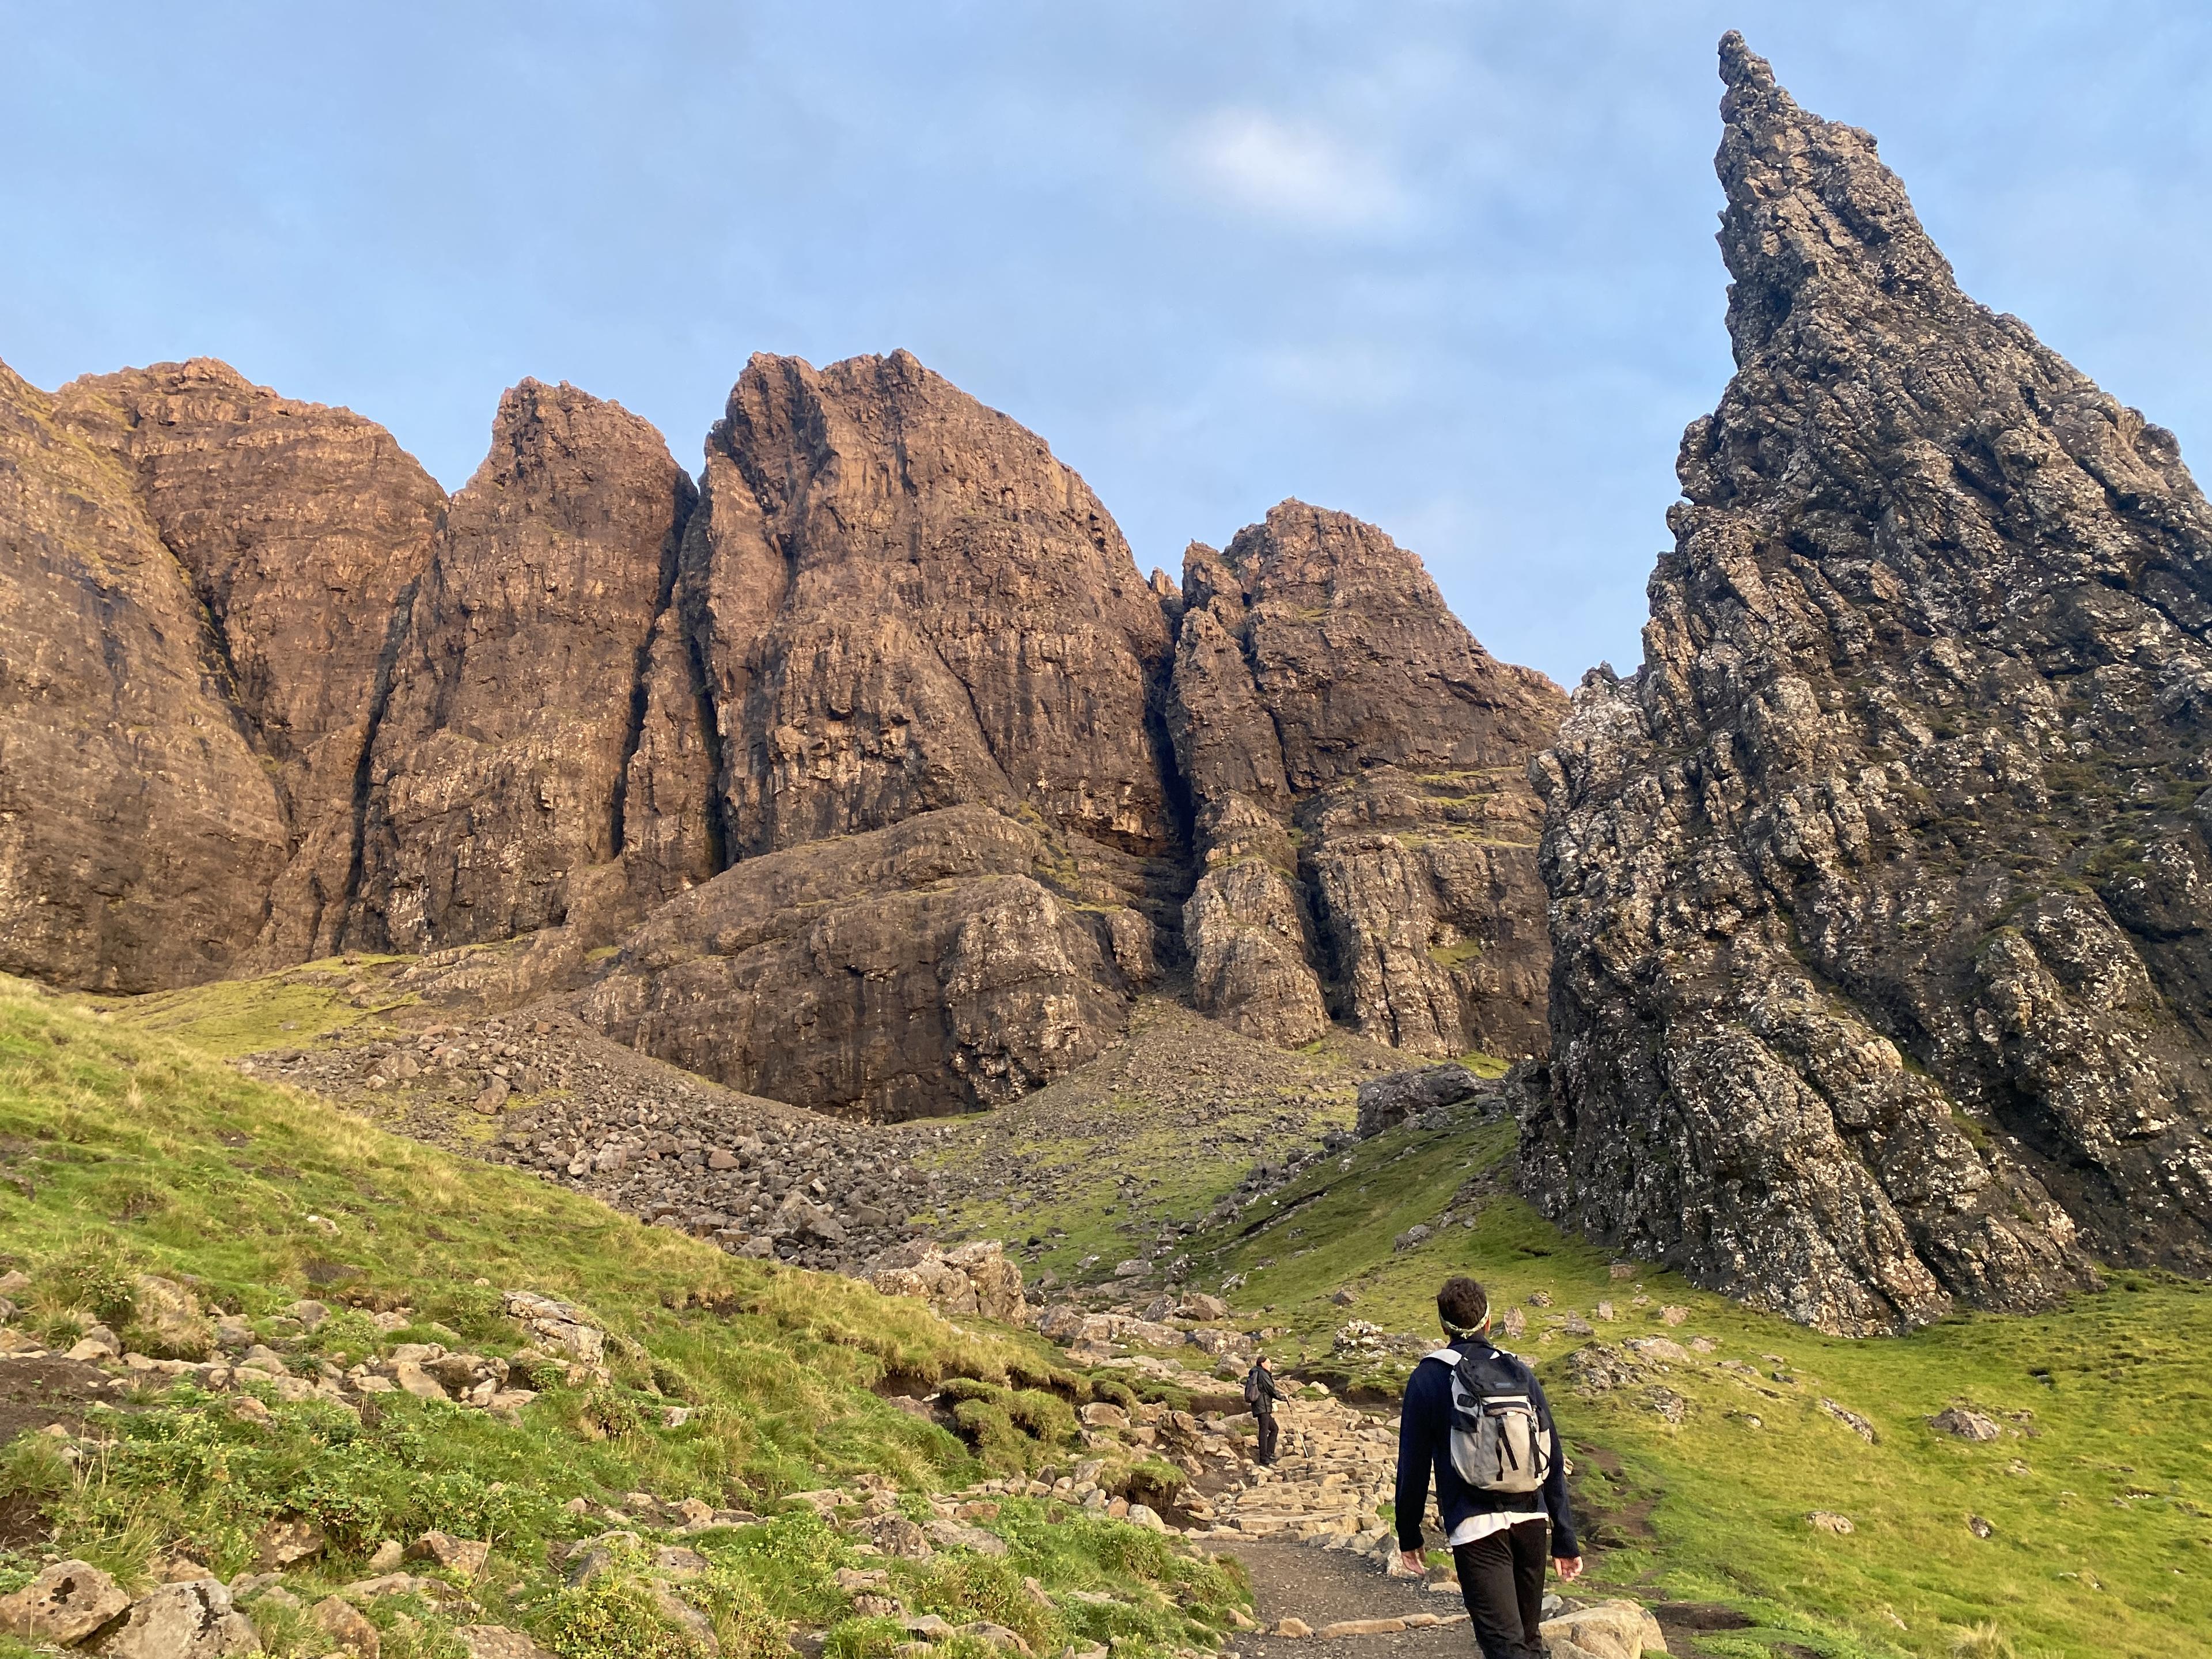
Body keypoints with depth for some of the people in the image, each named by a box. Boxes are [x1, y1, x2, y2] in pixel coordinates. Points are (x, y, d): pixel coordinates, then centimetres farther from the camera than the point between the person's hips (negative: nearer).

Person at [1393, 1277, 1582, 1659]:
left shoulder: (1427, 1378, -3)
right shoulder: (1521, 1372, 7)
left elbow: (1413, 1466, -2)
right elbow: (1553, 1460, 6)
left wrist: (1408, 1535, 10)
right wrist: (1565, 1540, 11)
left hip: (1475, 1527, -5)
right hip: (1531, 1522, 5)